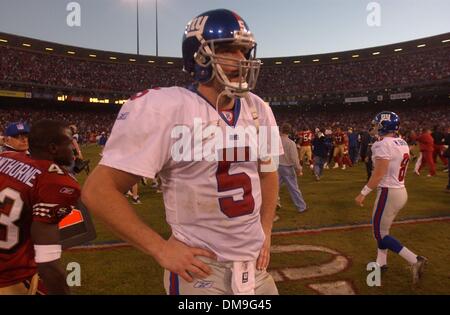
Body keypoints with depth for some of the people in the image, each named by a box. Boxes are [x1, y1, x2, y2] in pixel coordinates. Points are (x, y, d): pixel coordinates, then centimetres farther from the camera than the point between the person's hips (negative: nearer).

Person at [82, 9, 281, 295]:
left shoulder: (258, 110, 2)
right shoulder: (166, 110, -18)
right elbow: (99, 190, -15)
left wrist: (266, 233, 8)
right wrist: (161, 249, -16)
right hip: (201, 265, -6)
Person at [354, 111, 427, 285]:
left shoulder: (383, 145, -19)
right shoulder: (403, 144, 7)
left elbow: (378, 175, -21)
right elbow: (399, 170, 13)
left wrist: (362, 194, -14)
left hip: (388, 193, -9)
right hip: (401, 191, 9)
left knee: (380, 233, 4)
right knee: (381, 229, 21)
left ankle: (414, 260, -1)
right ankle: (381, 263, 32)